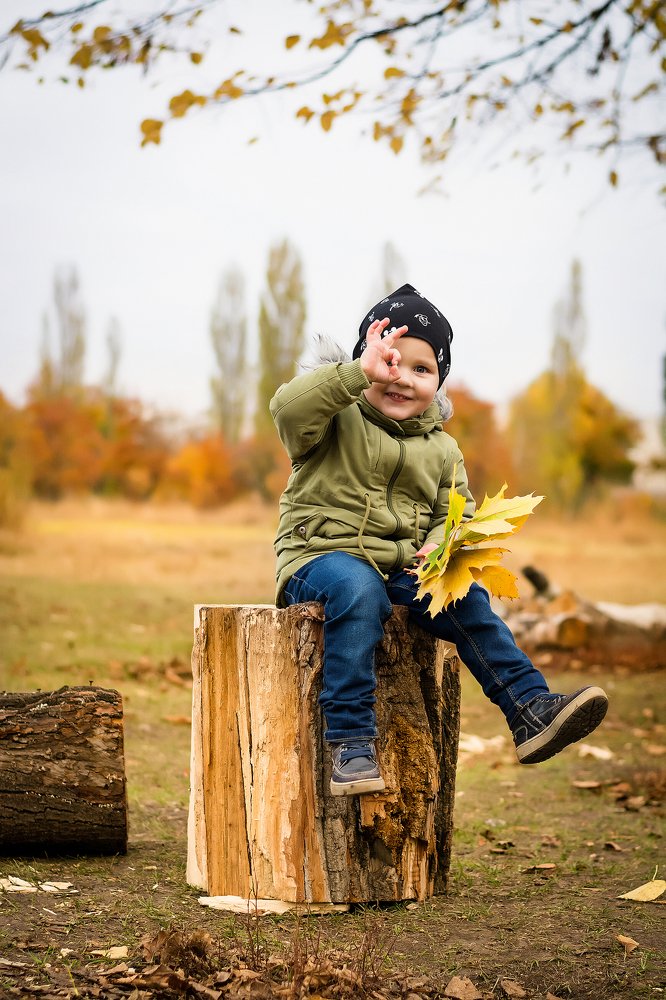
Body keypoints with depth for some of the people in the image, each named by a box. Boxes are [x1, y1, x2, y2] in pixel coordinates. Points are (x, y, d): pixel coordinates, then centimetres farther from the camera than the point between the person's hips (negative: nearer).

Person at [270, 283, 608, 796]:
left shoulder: (441, 449, 15)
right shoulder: (339, 419, -2)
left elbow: (456, 512, 16)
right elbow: (288, 407, -23)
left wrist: (441, 546, -8)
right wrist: (360, 371, -32)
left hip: (402, 567, 5)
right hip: (322, 556, -5)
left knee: (467, 599, -18)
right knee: (359, 593, -37)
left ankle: (532, 711, -15)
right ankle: (351, 742, -37)